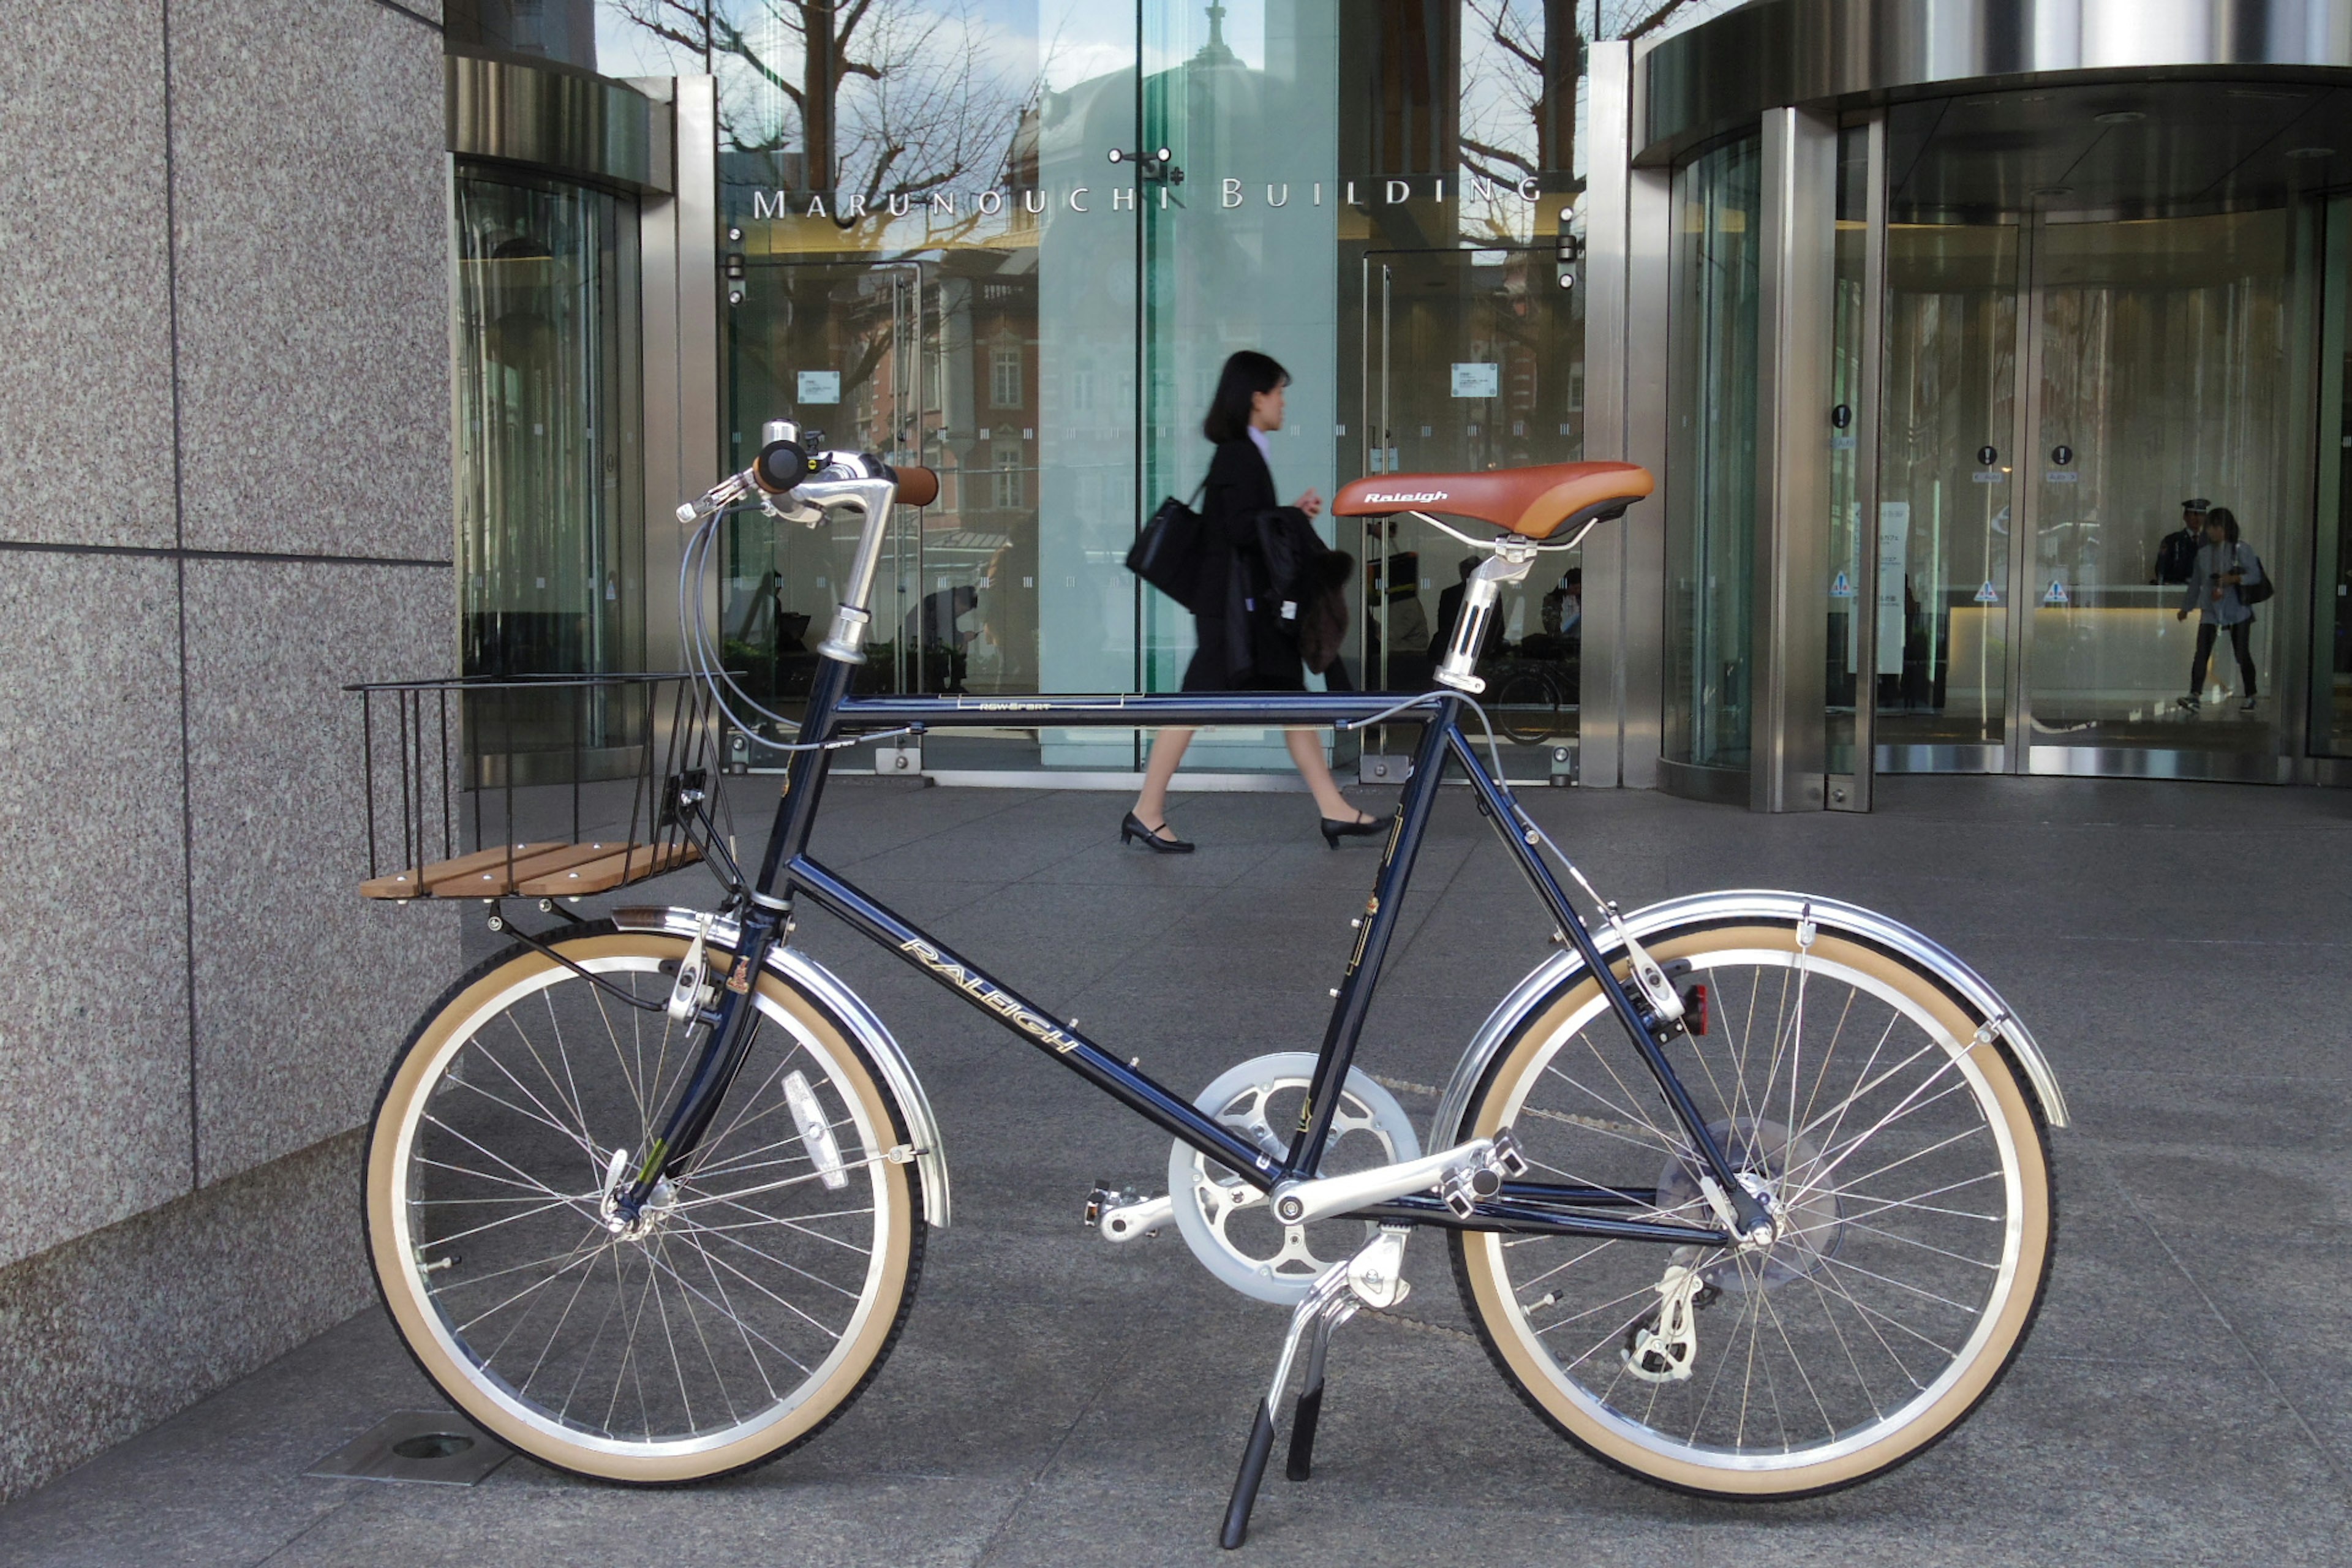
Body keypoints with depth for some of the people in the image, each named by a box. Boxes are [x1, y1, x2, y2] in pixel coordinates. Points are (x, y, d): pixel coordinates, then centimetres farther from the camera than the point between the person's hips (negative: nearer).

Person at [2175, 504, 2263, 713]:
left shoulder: (2241, 551, -5)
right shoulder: (2203, 552, 8)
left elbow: (2256, 575, -9)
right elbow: (2196, 582, 17)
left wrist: (2233, 579, -23)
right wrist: (2186, 607, 21)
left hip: (2237, 609, -3)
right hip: (2210, 610, 3)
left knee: (2242, 655, 5)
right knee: (2202, 653, -11)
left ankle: (2250, 697, 18)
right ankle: (2194, 697, -18)